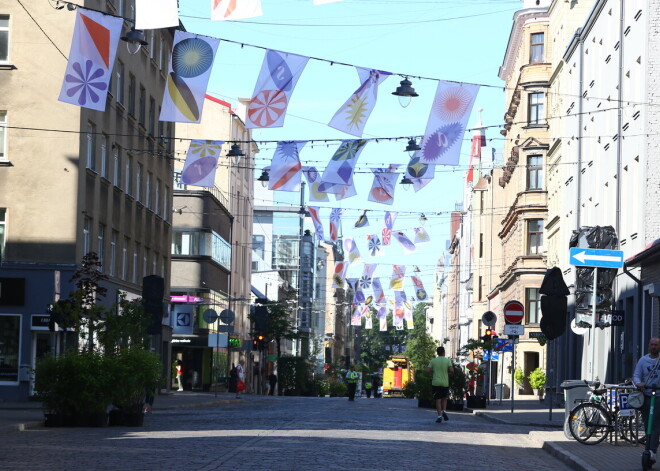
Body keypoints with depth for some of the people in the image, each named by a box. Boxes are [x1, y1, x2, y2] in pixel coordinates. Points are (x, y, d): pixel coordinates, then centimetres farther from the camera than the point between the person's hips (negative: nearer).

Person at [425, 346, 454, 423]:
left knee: (438, 399, 2)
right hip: (445, 382, 0)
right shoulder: (447, 360, -2)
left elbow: (427, 370, -3)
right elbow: (451, 370, -12)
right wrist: (446, 371, 8)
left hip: (436, 383, 0)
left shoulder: (433, 361, 2)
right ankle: (444, 411, -3)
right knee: (444, 398, 18)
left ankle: (439, 416, -4)